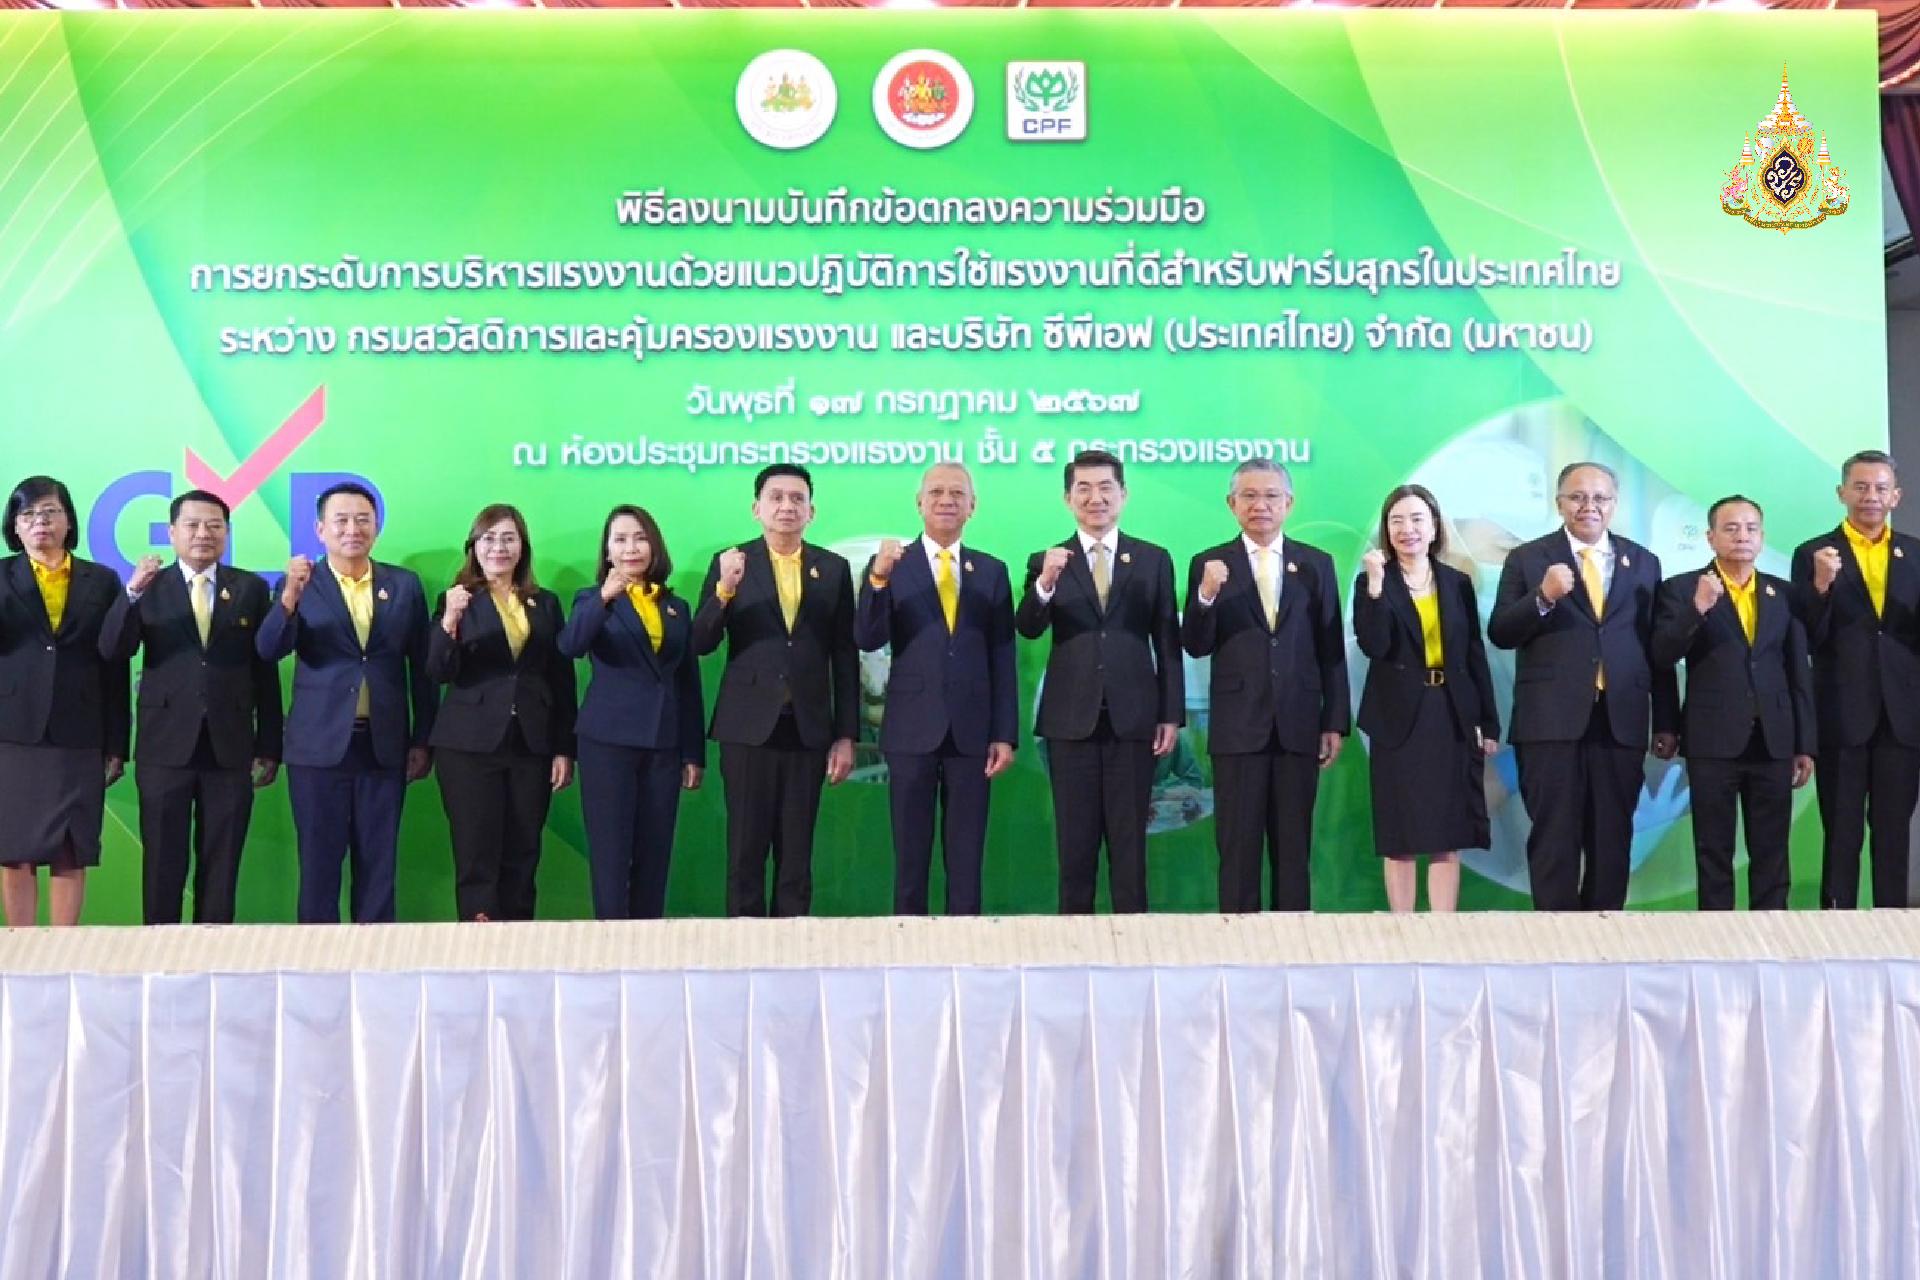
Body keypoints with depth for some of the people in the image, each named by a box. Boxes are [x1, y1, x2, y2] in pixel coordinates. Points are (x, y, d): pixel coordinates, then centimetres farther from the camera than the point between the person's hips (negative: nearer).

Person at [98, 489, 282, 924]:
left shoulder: (251, 588, 6)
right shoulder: (149, 586, 4)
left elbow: (266, 671, 4)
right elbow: (111, 651, -9)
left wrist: (269, 747, 1)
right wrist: (132, 593, -25)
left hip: (229, 747, 1)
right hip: (165, 745, 0)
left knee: (221, 864, 7)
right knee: (163, 862, 5)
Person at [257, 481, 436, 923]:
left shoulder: (405, 585, 6)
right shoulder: (299, 585, 1)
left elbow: (422, 667, 8)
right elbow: (269, 650, -13)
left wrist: (423, 741, 6)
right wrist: (290, 597, -30)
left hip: (385, 746, 1)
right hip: (319, 746, -1)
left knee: (378, 861, 8)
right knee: (319, 859, 5)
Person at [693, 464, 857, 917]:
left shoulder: (834, 568, 7)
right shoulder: (730, 563, 3)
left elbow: (845, 656, 6)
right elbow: (701, 644, -3)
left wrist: (847, 734, 3)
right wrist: (724, 590, -20)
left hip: (808, 729, 1)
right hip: (748, 727, -1)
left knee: (798, 854, 7)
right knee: (745, 851, 3)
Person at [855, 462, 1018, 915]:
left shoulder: (992, 571, 7)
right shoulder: (892, 564, 2)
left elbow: (1003, 658, 6)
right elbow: (867, 640, -9)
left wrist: (1005, 733, 0)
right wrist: (878, 579, -25)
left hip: (972, 732, 2)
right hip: (912, 729, -1)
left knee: (967, 858, 8)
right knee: (910, 855, 6)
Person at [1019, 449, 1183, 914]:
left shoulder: (1153, 560, 6)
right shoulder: (1046, 561, 5)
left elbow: (1168, 642, 6)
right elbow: (1028, 629, -10)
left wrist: (1172, 715, 1)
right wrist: (1045, 584, -28)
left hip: (1133, 719, 0)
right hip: (1072, 720, 0)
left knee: (1129, 842, 6)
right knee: (1075, 841, 6)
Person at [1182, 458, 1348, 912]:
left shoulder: (1317, 564, 7)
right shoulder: (1209, 565, 3)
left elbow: (1331, 650, 6)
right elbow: (1195, 647, -3)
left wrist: (1336, 722, 2)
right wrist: (1206, 596, -20)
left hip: (1299, 727, 1)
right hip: (1238, 726, -1)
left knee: (1294, 848, 9)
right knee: (1238, 847, 3)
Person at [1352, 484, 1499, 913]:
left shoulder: (1458, 583, 8)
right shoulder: (1371, 582, -1)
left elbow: (1475, 655, 9)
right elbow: (1373, 646, -16)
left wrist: (1489, 722, 5)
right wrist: (1375, 585, -24)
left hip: (1452, 719, 3)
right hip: (1399, 720, -3)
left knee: (1448, 838, 5)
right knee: (1400, 839, 2)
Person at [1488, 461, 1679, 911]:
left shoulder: (1644, 562, 12)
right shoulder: (1527, 558, 4)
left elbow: (1657, 646, 11)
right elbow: (1500, 634, -3)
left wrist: (1667, 722, 9)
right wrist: (1543, 597, -19)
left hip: (1621, 721, 3)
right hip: (1552, 720, -3)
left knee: (1613, 837, 7)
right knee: (1555, 836, 0)